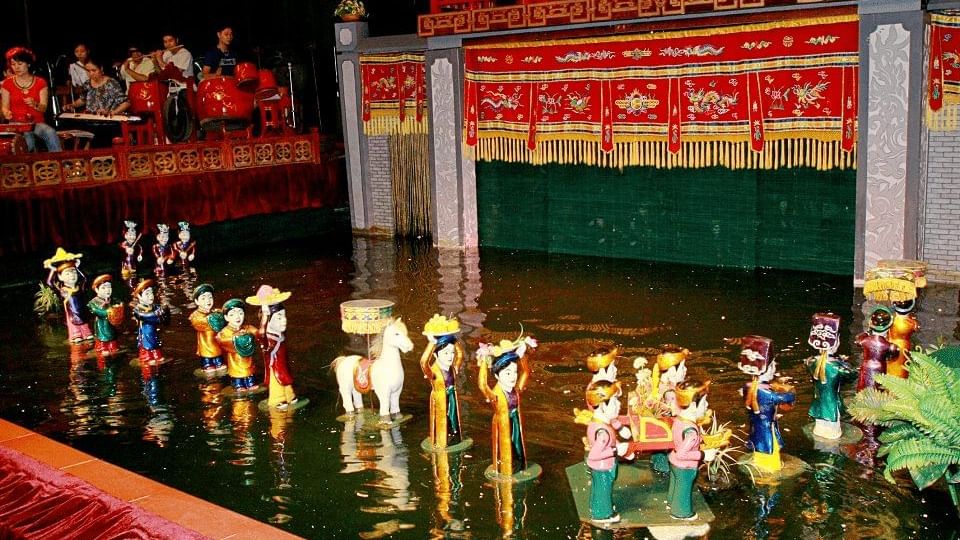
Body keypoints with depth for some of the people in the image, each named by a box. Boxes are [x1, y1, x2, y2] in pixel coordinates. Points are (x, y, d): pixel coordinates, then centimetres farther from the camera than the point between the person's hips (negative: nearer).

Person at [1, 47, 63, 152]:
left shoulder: (40, 83, 7)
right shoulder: (7, 83, 7)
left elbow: (44, 108, 0)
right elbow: (4, 106, 8)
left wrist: (35, 105, -23)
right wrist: (7, 113, -16)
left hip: (37, 123, 1)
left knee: (51, 133, -34)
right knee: (28, 139, -35)